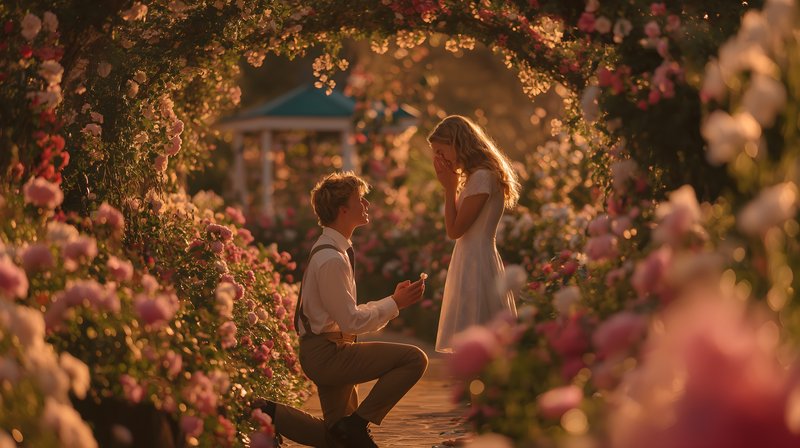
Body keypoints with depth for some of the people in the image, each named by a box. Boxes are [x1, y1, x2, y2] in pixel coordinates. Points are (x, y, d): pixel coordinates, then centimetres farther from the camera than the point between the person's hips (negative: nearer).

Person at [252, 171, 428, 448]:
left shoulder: (337, 250, 12)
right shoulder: (331, 259, -20)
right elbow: (351, 322, -21)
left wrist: (393, 300, 6)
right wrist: (395, 303, -13)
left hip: (327, 354, 10)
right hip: (327, 354, -10)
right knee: (414, 359, -19)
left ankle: (268, 412, 16)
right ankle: (357, 423, -13)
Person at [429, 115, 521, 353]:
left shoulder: (482, 177, -14)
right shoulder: (475, 177, 16)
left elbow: (455, 229, -15)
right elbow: (456, 227, 15)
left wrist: (450, 187, -6)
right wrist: (452, 186, 9)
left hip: (476, 264, -10)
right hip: (471, 262, 10)